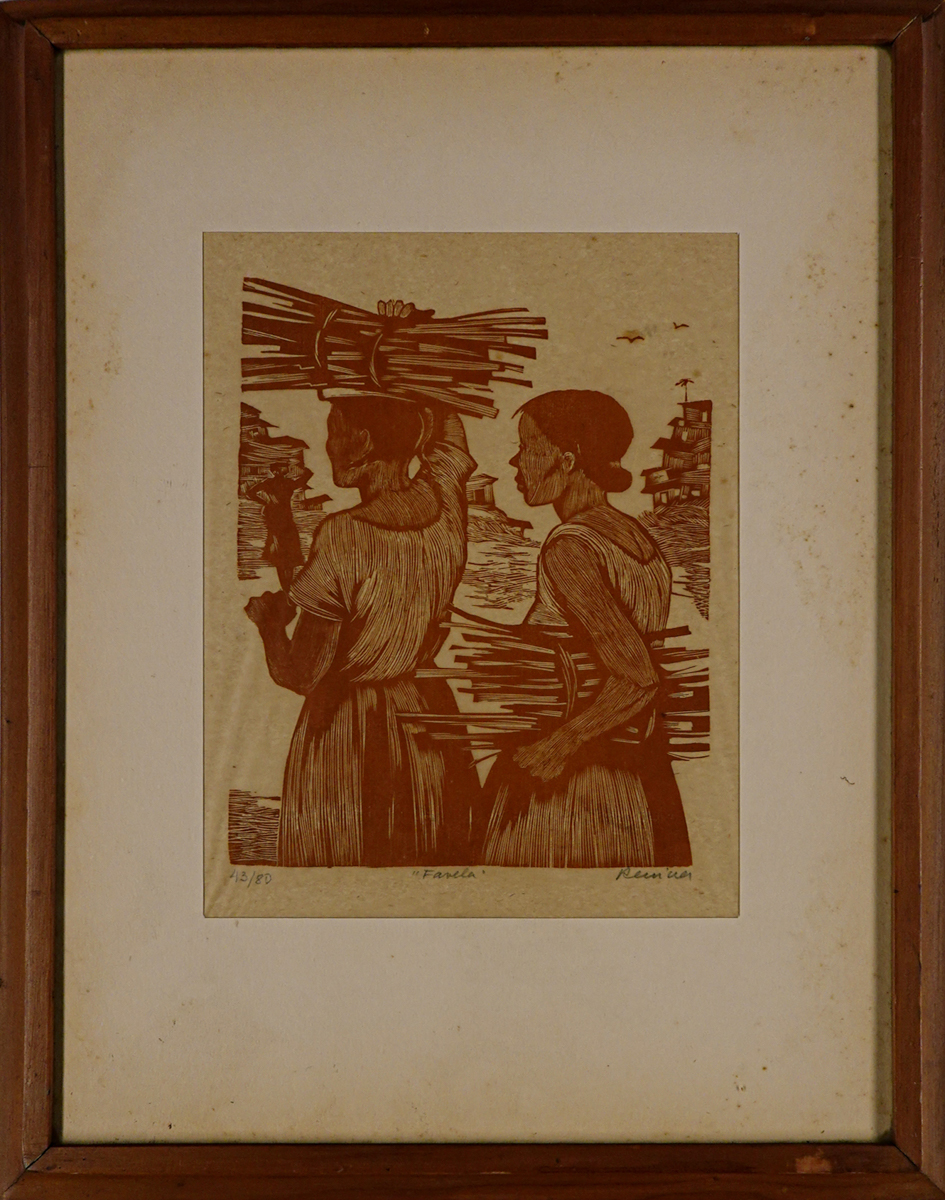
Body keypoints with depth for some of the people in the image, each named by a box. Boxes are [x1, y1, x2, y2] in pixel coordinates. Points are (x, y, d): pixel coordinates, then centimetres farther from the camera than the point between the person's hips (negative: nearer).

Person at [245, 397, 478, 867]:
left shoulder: (342, 537, -22)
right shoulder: (444, 506, -6)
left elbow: (300, 675, -17)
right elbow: (446, 421, 18)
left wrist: (268, 617, 0)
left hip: (343, 730, -5)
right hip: (427, 718, 6)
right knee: (426, 860, 18)